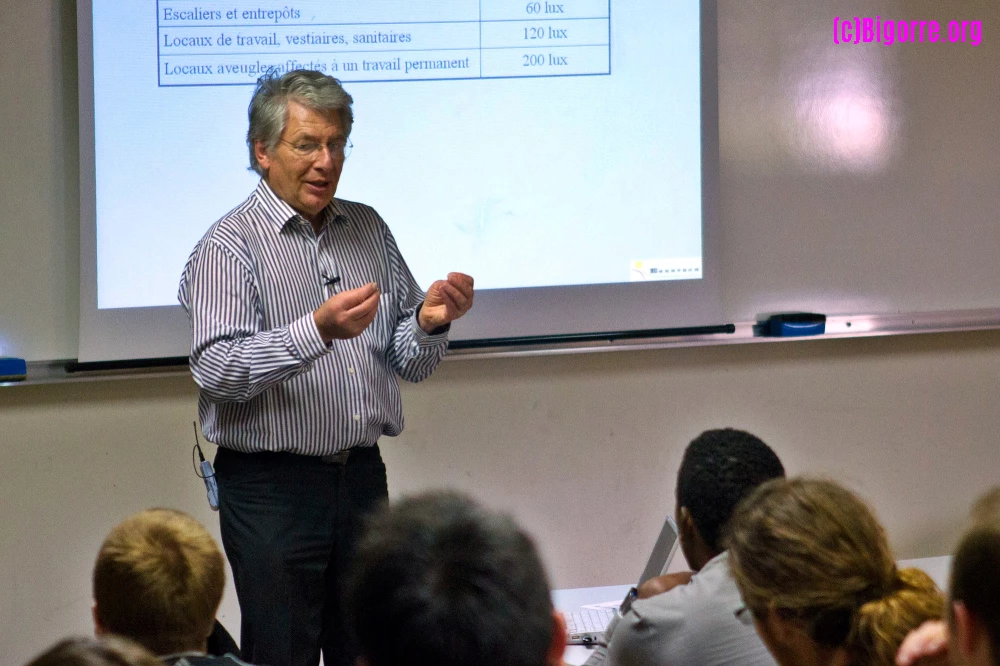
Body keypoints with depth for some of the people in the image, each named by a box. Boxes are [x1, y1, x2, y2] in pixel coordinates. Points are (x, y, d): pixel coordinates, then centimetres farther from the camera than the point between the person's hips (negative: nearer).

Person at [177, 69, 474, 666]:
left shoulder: (368, 230, 13)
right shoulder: (229, 246, -6)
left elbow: (411, 364, 14)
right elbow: (216, 368, -19)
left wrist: (429, 322, -9)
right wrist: (318, 330, -31)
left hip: (363, 478, 5)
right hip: (272, 486, -5)